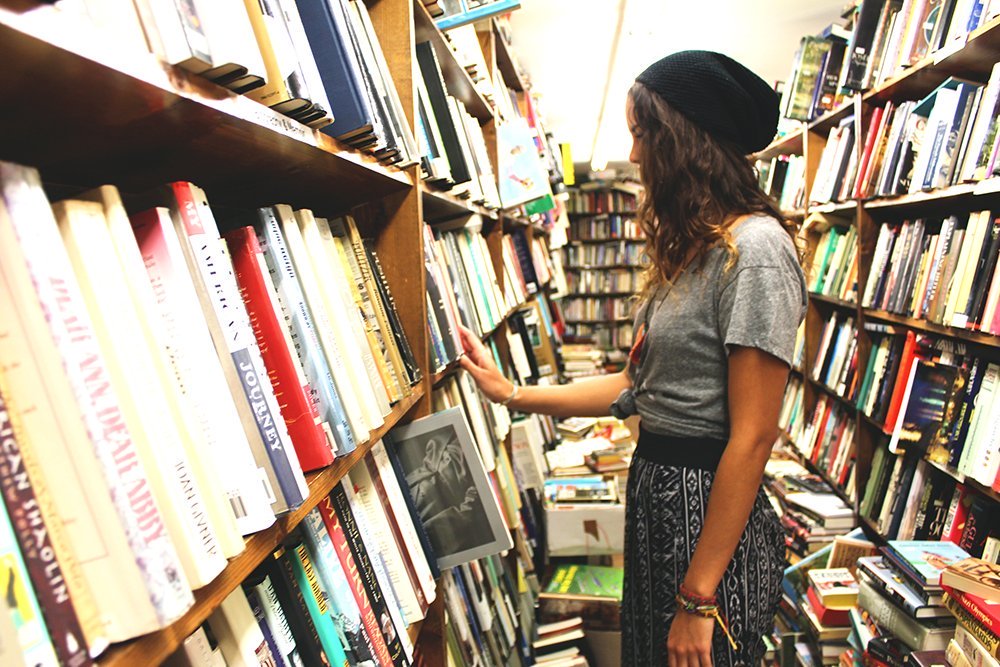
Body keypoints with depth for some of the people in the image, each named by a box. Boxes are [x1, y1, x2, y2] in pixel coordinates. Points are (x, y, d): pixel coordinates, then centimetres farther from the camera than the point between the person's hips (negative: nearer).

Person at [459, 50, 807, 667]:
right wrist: (512, 393, 6)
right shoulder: (688, 250, 10)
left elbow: (753, 438, -21)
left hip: (709, 508, -8)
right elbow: (636, 384, 7)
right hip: (655, 489, 9)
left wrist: (698, 599, -18)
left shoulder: (754, 247, -19)